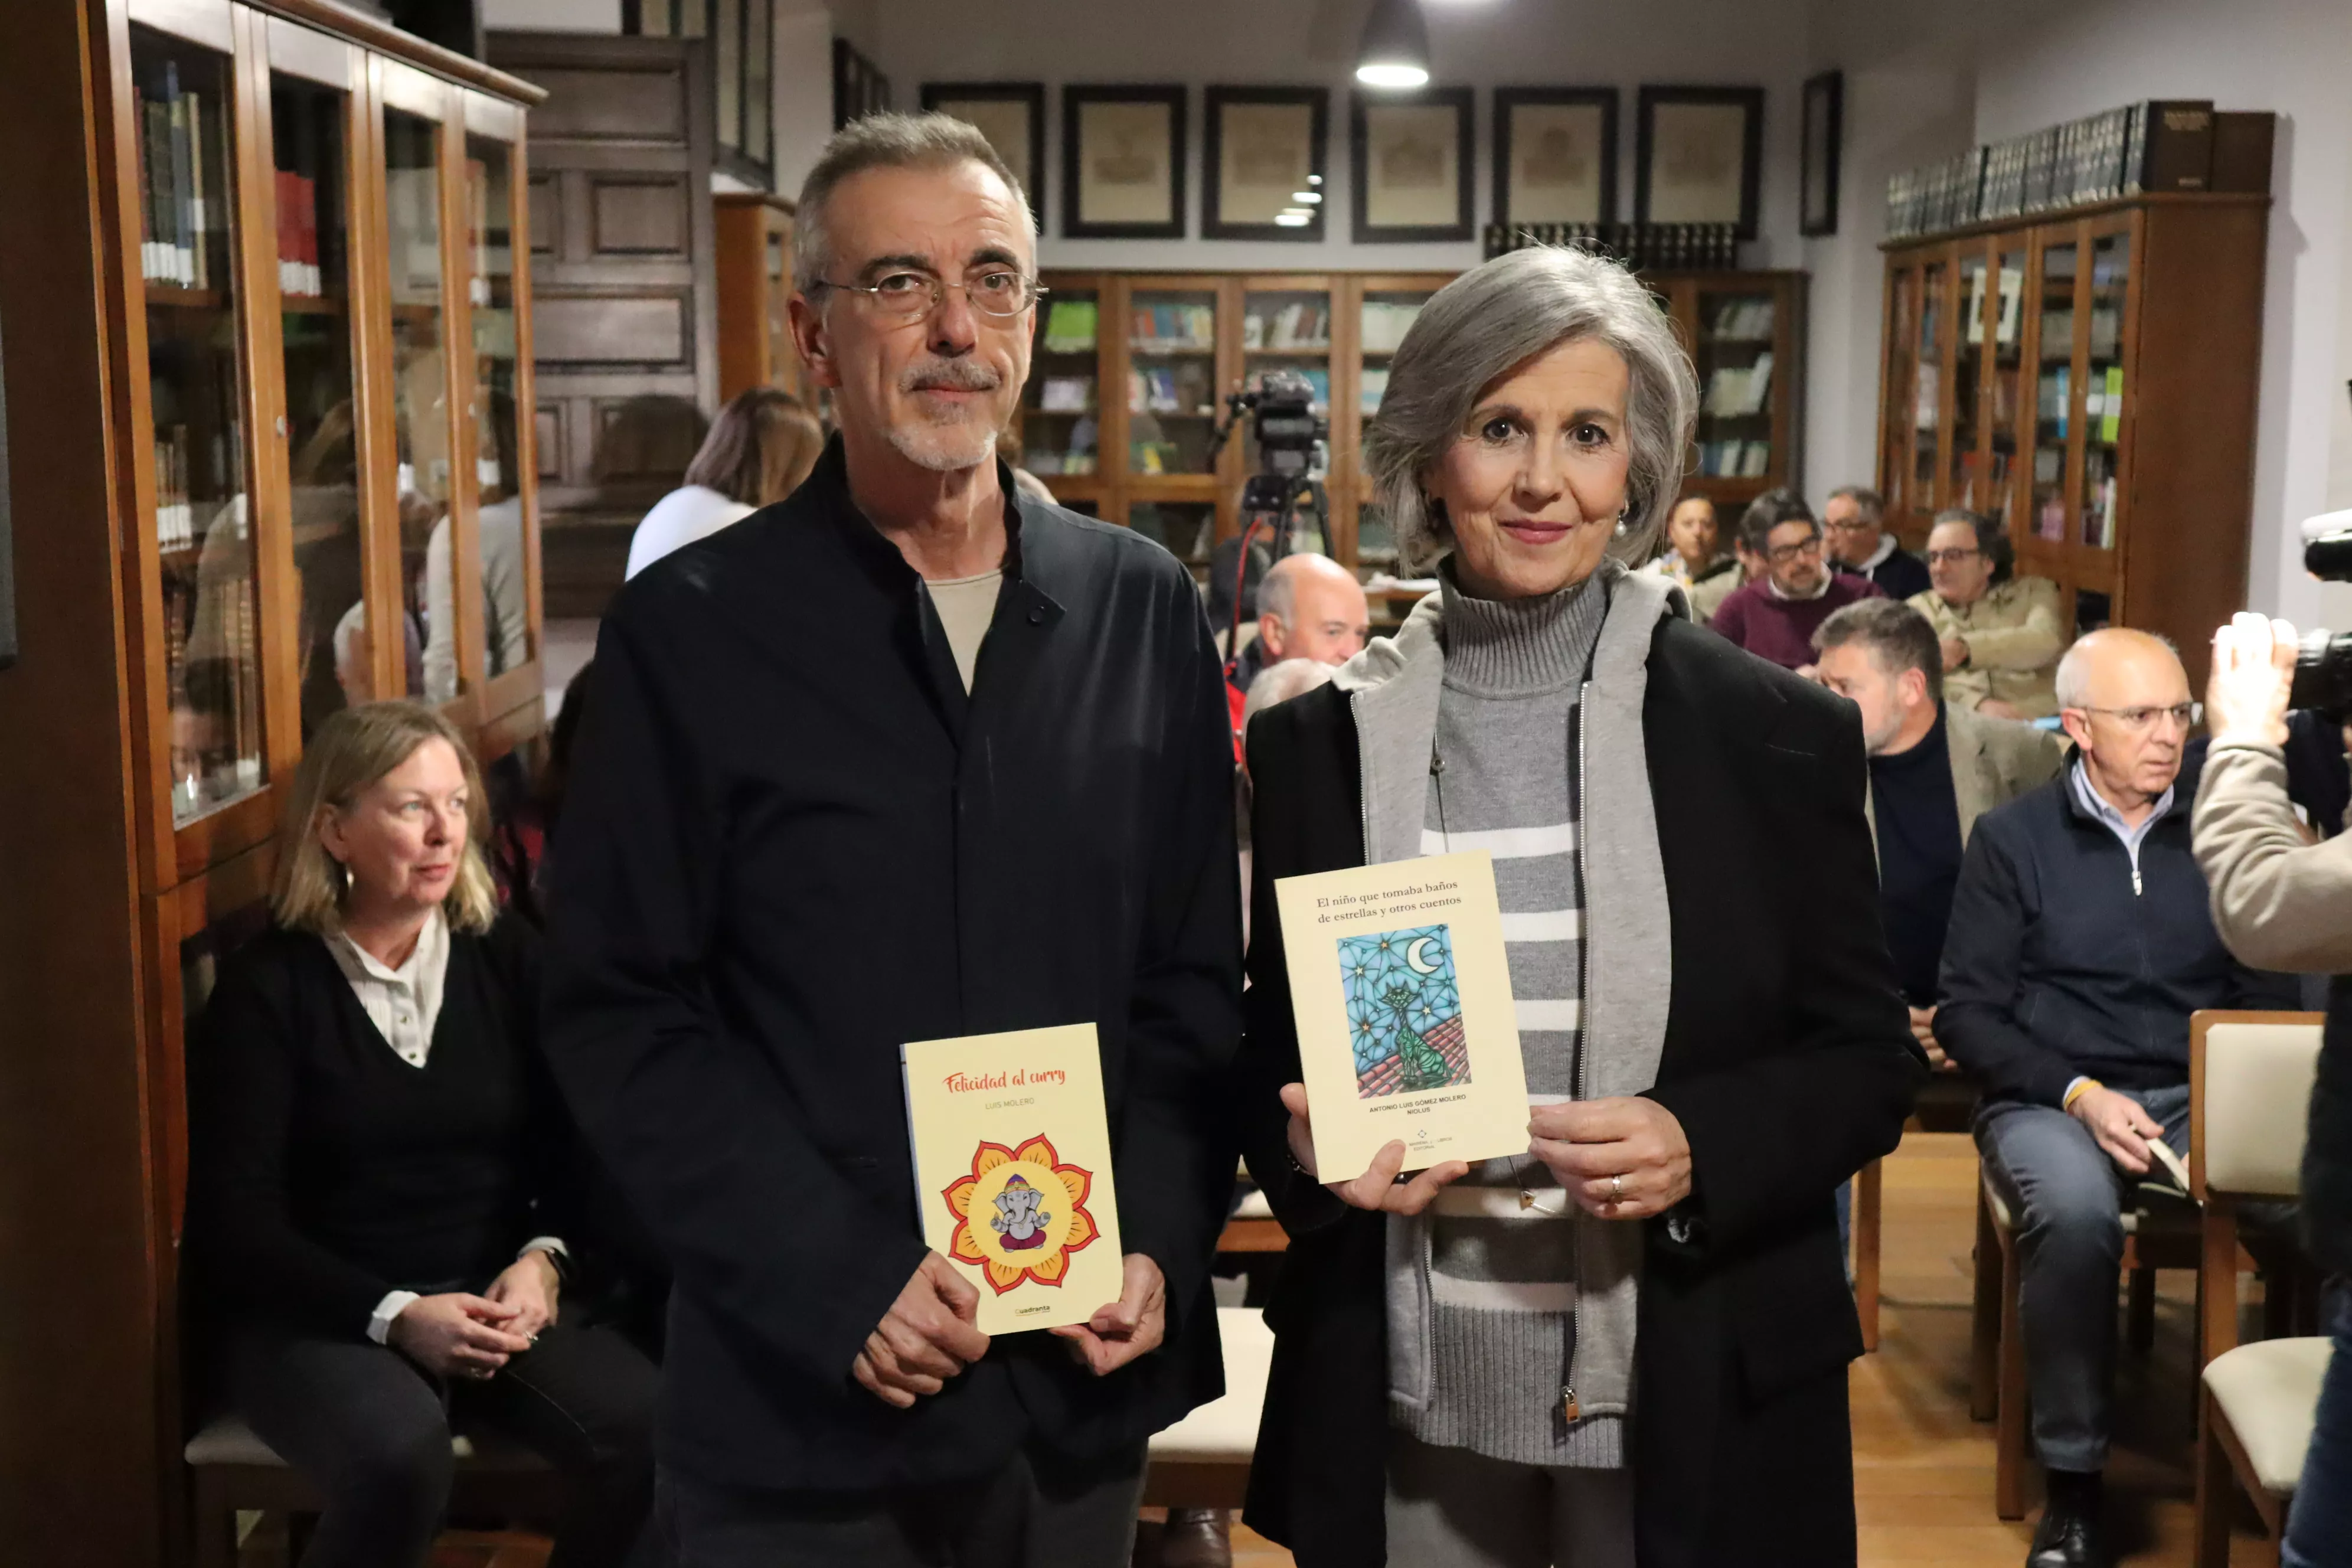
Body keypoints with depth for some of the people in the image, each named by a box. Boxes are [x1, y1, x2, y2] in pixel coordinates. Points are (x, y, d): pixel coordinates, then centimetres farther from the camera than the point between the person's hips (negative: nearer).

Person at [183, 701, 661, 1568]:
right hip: (316, 1313, -3)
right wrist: (394, 1315, -19)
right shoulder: (269, 986, -3)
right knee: (400, 1456, -35)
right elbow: (237, 1218, -7)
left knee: (646, 1426, -25)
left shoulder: (508, 957, 7)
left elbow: (571, 1147, 7)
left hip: (497, 1297, 3)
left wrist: (543, 1260, -14)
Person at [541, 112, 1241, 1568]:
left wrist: (1161, 1245, -6)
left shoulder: (1147, 610, 3)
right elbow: (622, 1015, -7)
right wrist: (841, 1284, -15)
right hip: (800, 1407, -3)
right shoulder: (690, 628, -7)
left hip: (1086, 1388, 3)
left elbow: (1196, 977, 7)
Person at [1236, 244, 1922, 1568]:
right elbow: (1272, 1052, 8)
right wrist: (1313, 1149, -13)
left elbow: (1869, 1061, 0)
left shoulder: (1778, 737, -5)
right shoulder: (1320, 743, 0)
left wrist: (1700, 1151, -18)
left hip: (1701, 1406, -1)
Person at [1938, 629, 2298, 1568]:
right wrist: (2080, 1093, -13)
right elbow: (1966, 1012, 0)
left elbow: (2270, 994, 12)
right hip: (2050, 1099, -2)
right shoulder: (2014, 838, 3)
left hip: (2202, 1096, 2)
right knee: (2077, 1210, -36)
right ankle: (2073, 1481, -19)